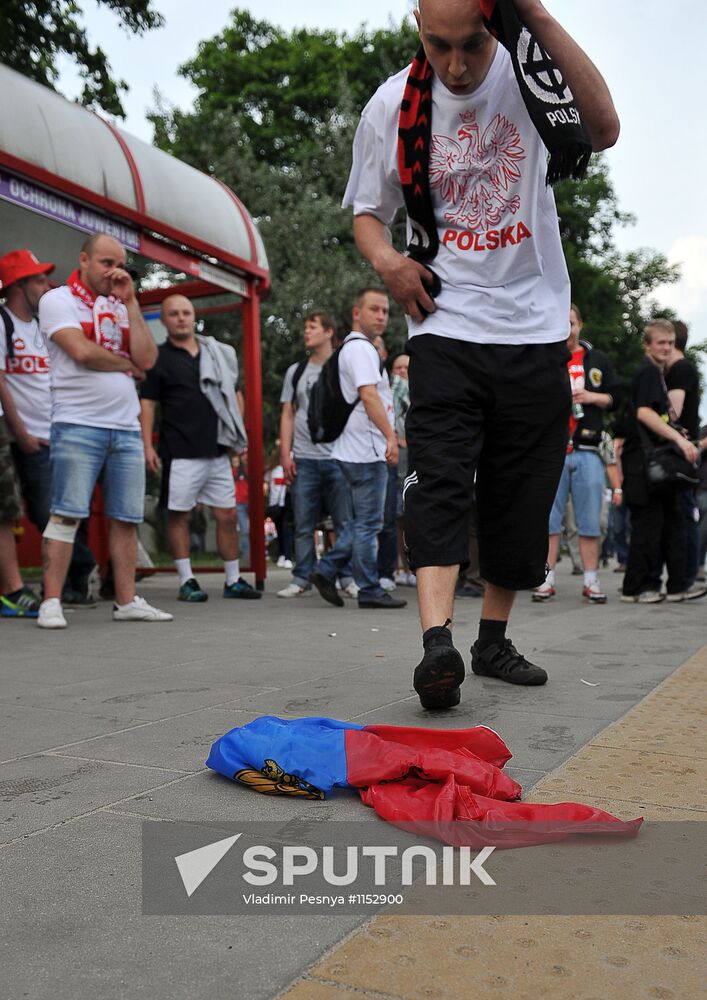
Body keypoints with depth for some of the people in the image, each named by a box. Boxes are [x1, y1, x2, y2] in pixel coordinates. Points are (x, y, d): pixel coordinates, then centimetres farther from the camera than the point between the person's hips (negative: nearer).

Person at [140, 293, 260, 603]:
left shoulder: (218, 353, 15)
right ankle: (187, 582, 9)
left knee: (227, 515, 6)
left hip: (217, 451, 5)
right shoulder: (159, 358, 2)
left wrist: (238, 438, 14)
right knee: (179, 516, -1)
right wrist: (147, 446, -11)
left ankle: (233, 581, 15)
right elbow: (146, 403, -2)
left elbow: (231, 394, 22)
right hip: (180, 454, -4)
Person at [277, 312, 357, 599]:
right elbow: (287, 415, 13)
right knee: (303, 524, 3)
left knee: (345, 522, -2)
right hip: (303, 459, 2)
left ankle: (348, 579, 5)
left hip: (338, 457, -2)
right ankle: (302, 580, 10)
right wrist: (285, 453, 2)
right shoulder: (295, 371, 15)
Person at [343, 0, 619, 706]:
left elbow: (604, 130, -19)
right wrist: (387, 260, -12)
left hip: (535, 326, 1)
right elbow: (367, 211, 11)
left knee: (522, 496, 5)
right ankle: (437, 643, -25)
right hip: (446, 324, -1)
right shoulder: (392, 106, 0)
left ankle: (494, 640, 20)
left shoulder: (531, 75, -1)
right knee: (438, 477, -20)